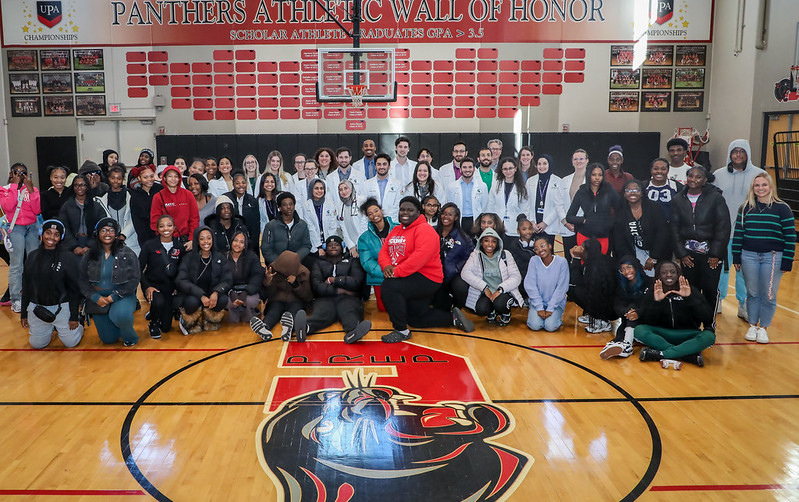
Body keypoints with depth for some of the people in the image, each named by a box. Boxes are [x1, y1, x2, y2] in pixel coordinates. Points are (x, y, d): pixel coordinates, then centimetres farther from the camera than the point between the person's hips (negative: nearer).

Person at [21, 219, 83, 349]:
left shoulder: (68, 257, -8)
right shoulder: (33, 256, 4)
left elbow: (74, 288, -8)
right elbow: (26, 287, 10)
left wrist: (74, 316, -10)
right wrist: (23, 313, 10)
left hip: (62, 307, -4)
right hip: (37, 308, 4)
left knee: (71, 343, 0)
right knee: (37, 344, 8)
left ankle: (79, 324, 31)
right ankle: (50, 328, 38)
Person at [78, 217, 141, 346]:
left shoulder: (127, 253, -4)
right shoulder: (89, 255, 3)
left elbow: (134, 279, -9)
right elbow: (82, 280, 1)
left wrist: (114, 296, -17)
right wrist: (96, 298, -14)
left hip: (122, 296, -3)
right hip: (98, 299, 3)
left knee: (121, 315, -38)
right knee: (109, 339, 3)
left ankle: (130, 338, -6)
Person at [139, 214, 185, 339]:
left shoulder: (179, 248, 3)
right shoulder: (149, 245, -5)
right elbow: (139, 269, -4)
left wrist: (178, 287, -6)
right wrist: (147, 286, -17)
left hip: (170, 288, 3)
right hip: (153, 286, -2)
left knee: (166, 327, -7)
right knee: (158, 302, -36)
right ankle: (153, 323, -2)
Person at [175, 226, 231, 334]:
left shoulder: (220, 258, 1)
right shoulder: (189, 258, -5)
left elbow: (228, 280, -4)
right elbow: (181, 281, -15)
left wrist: (216, 292, -27)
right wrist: (201, 295, -29)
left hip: (212, 296, 2)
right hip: (193, 295, -2)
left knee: (223, 300, -29)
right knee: (192, 301, -35)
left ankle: (207, 322, 1)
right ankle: (192, 323, -1)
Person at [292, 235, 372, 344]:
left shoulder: (352, 261, 23)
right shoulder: (319, 263, 24)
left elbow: (357, 282, 4)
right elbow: (317, 286, 5)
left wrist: (334, 280, 4)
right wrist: (339, 290, -6)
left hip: (347, 297, 0)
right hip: (325, 297, 0)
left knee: (350, 312, -37)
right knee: (322, 312, -36)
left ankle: (353, 332, -71)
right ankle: (305, 327, -70)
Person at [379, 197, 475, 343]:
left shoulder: (424, 230, -15)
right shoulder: (396, 230, 13)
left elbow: (420, 257, -28)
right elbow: (384, 251, 8)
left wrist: (396, 272, -30)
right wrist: (386, 265, -16)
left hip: (426, 278, -10)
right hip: (410, 281, 10)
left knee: (389, 287, -29)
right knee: (417, 320, 17)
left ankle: (401, 331, -17)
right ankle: (453, 317, 32)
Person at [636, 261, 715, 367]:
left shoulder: (690, 291, -1)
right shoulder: (652, 293, 1)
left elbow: (707, 318, -12)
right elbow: (644, 321, -10)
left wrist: (690, 298, -23)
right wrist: (656, 302, -23)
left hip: (687, 335, 0)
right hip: (661, 335, 0)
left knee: (709, 336, -30)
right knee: (639, 330, -29)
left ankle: (660, 354, -32)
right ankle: (690, 355, -31)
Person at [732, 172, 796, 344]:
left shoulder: (782, 208, -2)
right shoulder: (745, 208, 6)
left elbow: (790, 236, -2)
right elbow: (738, 233, 9)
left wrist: (787, 261, -6)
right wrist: (736, 257, 5)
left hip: (773, 257, -2)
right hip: (749, 256, 2)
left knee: (769, 295, 4)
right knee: (752, 293, 9)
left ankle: (763, 328, 17)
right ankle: (752, 325, 22)